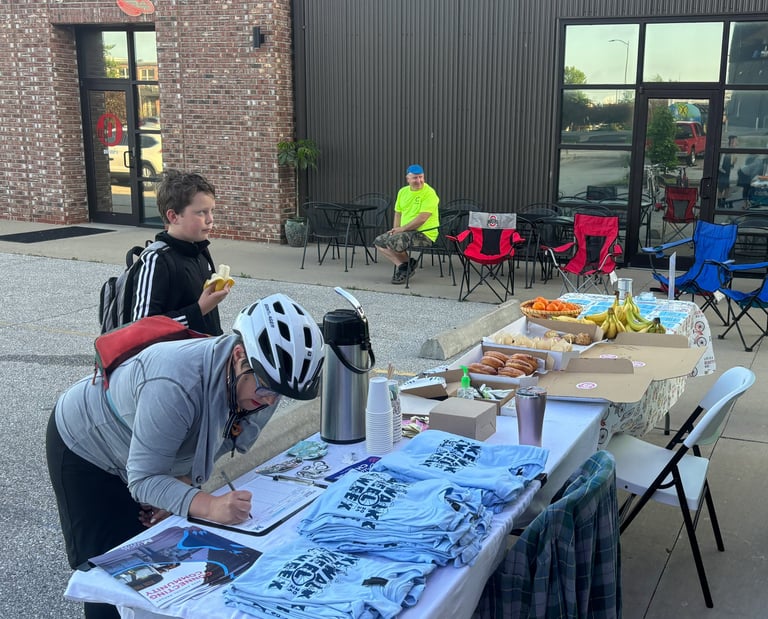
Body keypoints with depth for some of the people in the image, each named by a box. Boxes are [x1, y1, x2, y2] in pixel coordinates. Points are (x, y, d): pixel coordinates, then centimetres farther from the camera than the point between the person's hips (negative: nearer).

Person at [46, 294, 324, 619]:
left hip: (147, 457, 6)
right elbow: (143, 478, -37)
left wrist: (179, 496, -20)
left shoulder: (261, 386, -20)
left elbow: (208, 449, -6)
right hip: (84, 447, -6)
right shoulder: (176, 384, -43)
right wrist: (209, 506, -50)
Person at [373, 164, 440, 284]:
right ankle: (401, 265, -5)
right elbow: (398, 212, 21)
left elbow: (422, 218, -21)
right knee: (379, 241, -1)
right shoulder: (403, 191, 12)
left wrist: (402, 229, -16)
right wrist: (395, 229, 3)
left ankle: (407, 263, 0)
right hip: (405, 232, 9)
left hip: (424, 234, -8)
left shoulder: (429, 193, -13)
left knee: (392, 241, -27)